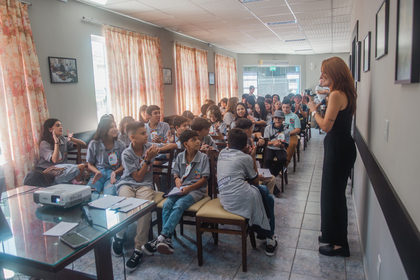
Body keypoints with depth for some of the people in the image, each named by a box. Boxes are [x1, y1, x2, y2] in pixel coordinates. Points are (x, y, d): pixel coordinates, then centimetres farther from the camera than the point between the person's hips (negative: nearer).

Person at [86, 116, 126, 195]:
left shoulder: (121, 145, 9)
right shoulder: (94, 144, 7)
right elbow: (90, 164, 12)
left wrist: (115, 173, -13)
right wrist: (98, 172, -10)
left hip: (113, 174, 0)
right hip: (98, 173, 1)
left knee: (109, 194, -33)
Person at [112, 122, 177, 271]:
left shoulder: (150, 146, 2)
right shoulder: (127, 154, -7)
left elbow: (173, 145, 8)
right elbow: (138, 177, -9)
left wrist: (159, 149, -10)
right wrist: (148, 159, -16)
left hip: (145, 185, 1)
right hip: (127, 183, -1)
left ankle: (138, 249, -22)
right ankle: (119, 236, -2)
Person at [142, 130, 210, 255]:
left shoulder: (203, 157, -1)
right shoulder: (180, 156, 11)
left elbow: (204, 179, -3)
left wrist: (189, 188, -14)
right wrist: (177, 179, -5)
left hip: (196, 189, -4)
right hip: (180, 188, 4)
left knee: (179, 205, -30)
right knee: (166, 204, -23)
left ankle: (161, 238, -33)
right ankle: (167, 240, -26)